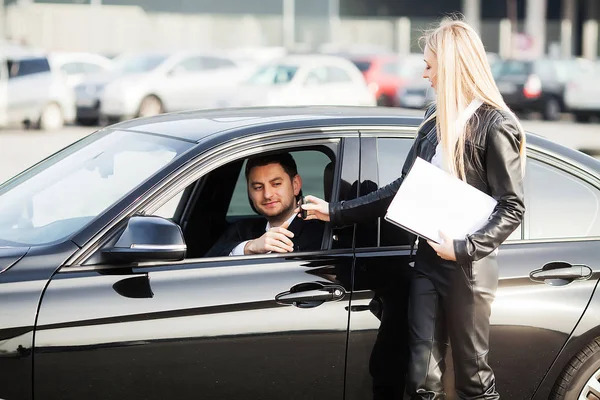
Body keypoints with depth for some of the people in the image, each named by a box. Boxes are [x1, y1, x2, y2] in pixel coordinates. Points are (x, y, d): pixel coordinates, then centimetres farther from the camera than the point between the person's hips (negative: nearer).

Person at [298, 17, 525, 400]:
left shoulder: (495, 126, -11)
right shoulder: (438, 119, 10)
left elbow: (512, 209, -12)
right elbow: (406, 188, 16)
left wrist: (463, 249, -22)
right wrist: (337, 212, 16)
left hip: (468, 270, -6)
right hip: (428, 260, 7)